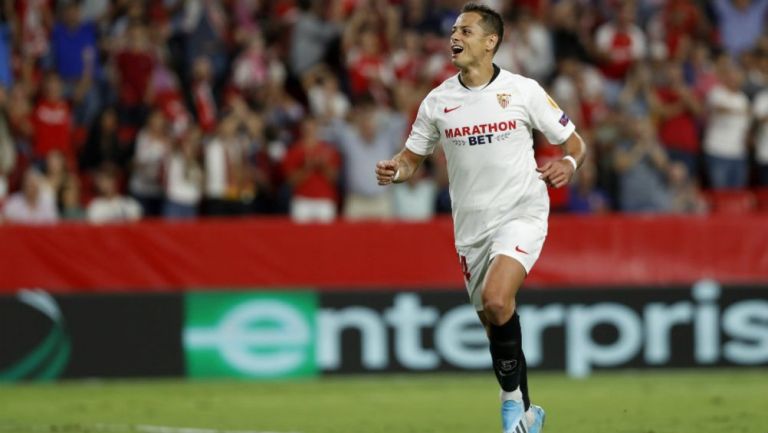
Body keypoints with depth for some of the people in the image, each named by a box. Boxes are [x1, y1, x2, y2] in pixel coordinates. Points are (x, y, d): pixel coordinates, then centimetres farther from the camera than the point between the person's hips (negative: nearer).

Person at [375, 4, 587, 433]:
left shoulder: (523, 91, -5)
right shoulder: (437, 101, 3)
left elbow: (575, 143, 4)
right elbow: (412, 157, 13)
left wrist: (567, 164, -18)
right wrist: (395, 170, -10)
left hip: (522, 215, -4)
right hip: (471, 226, 4)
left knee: (496, 300, -27)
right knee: (493, 320, 8)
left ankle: (513, 398, -10)